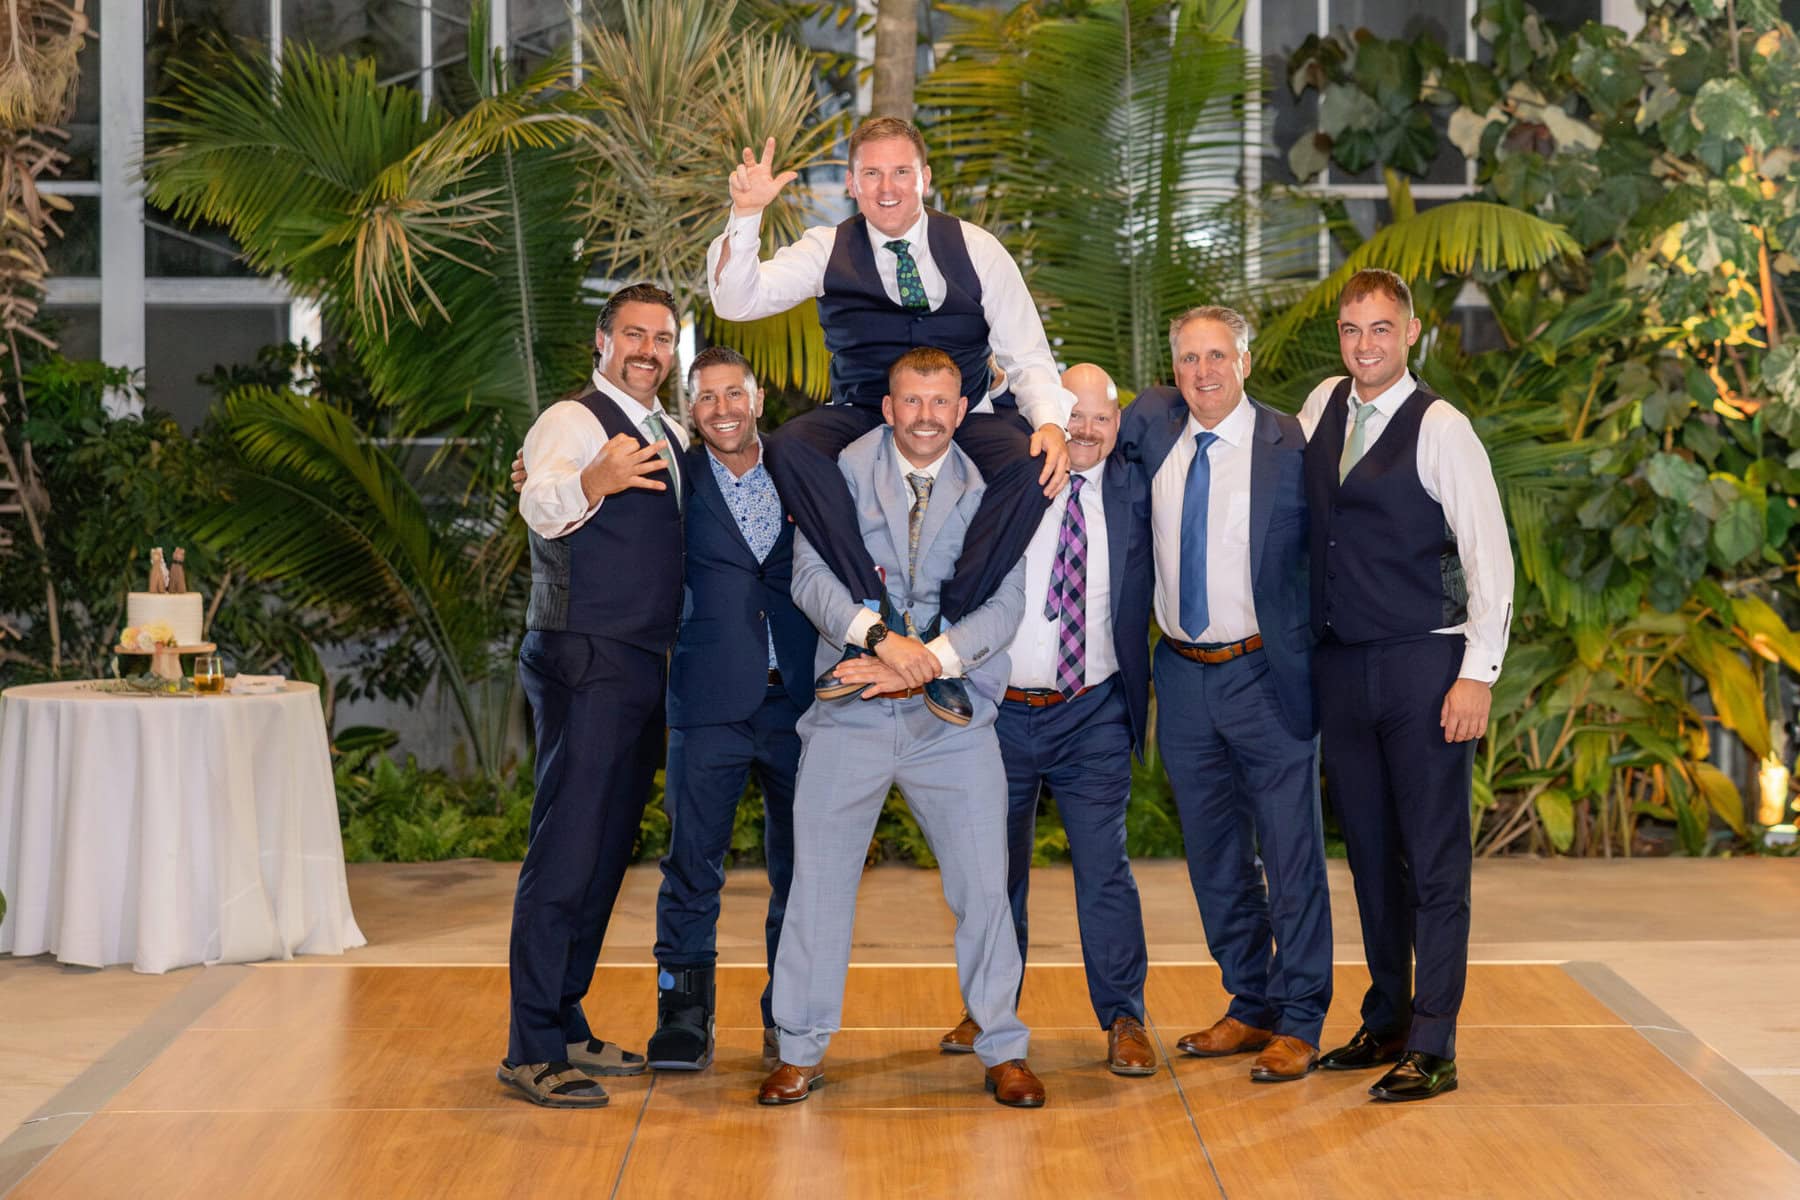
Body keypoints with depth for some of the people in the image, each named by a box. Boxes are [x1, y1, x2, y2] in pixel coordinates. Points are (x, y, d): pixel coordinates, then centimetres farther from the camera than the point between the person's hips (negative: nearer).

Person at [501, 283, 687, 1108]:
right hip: (587, 664, -9)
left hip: (643, 669, 9)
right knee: (566, 851, -11)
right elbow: (540, 502, -29)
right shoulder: (575, 421, -9)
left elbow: (674, 535, 32)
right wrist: (590, 482, -53)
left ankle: (565, 1028, 21)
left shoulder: (667, 437, 18)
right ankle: (531, 1049, -10)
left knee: (607, 853, 12)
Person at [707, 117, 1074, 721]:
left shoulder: (976, 249, 4)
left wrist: (1050, 422, -18)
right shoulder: (827, 250, 5)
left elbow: (1027, 357, 3)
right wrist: (746, 216, -23)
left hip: (961, 422, 0)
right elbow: (736, 300, -7)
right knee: (789, 445, -32)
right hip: (862, 418, 0)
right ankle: (871, 618, -31)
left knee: (1031, 462, -32)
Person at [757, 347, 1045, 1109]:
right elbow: (811, 574, -7)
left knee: (984, 885, 1)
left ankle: (1002, 1051, 15)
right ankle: (802, 1052, 15)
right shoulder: (842, 474, 3)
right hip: (849, 713, 0)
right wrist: (875, 637, -23)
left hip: (953, 715, 0)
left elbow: (1004, 605, -4)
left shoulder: (989, 493, 4)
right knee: (818, 879, 3)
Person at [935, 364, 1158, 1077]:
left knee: (1105, 869, -4)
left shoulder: (1134, 492, 2)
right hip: (999, 711, 1)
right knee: (995, 869, 12)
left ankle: (1124, 1020, 7)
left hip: (1092, 718, 0)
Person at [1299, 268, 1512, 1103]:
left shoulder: (1440, 429, -9)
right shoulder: (1323, 406, 9)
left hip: (1424, 665, -6)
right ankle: (1385, 1023, 25)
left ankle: (1432, 1048, 0)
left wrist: (1477, 674, -16)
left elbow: (1488, 554, -12)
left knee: (1434, 860, -3)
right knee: (1369, 854, 14)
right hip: (1340, 661, 6)